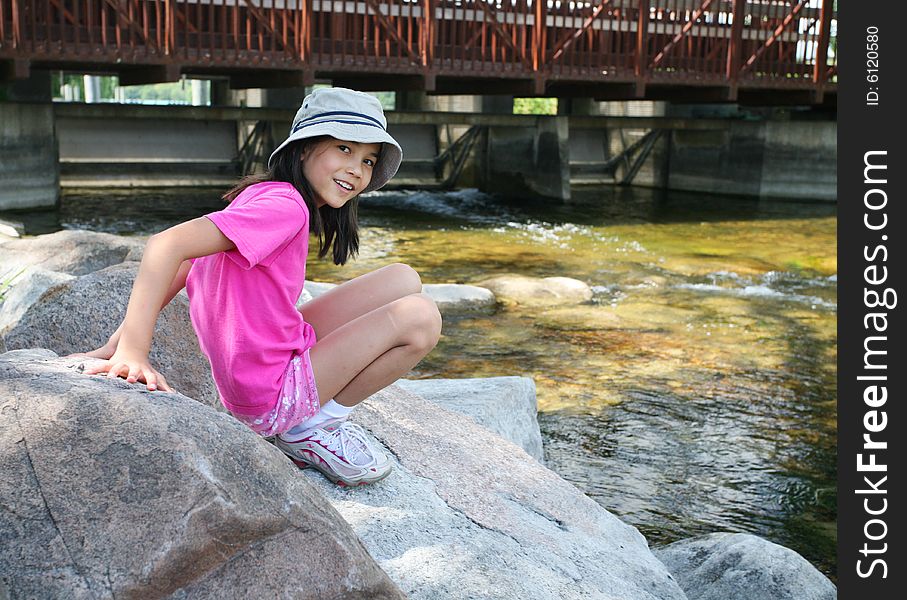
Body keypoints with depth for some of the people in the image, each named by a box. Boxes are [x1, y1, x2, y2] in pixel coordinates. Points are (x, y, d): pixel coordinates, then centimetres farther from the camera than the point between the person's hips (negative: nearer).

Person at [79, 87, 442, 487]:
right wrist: (131, 353, -36)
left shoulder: (259, 196, 7)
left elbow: (178, 272, 4)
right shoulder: (285, 204, -21)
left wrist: (112, 349, 1)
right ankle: (311, 429, 1)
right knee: (420, 318, -15)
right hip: (270, 398, -9)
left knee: (404, 280, 9)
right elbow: (167, 245, -32)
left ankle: (314, 423, 10)